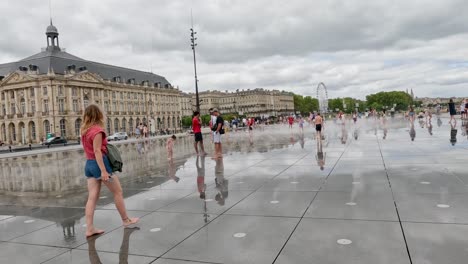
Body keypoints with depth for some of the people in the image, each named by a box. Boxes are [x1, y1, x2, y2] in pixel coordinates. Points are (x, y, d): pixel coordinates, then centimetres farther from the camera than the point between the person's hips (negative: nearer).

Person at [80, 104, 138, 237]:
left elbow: (88, 150, 14)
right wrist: (103, 171, -24)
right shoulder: (97, 130, -15)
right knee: (118, 192, 8)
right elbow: (97, 151, -21)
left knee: (92, 197, 6)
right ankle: (126, 220, 19)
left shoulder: (84, 130, 10)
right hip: (99, 163, -8)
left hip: (89, 164, 8)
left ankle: (89, 229, 5)